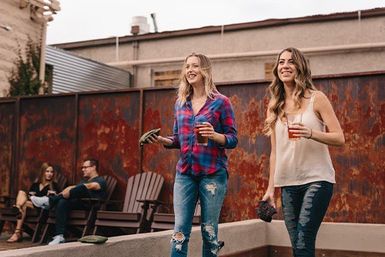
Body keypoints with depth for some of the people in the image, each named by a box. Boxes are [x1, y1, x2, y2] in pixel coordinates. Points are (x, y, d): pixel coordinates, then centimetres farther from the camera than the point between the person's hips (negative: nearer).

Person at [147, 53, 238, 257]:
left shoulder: (220, 102, -2)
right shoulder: (180, 103, 12)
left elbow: (233, 139, -3)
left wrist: (214, 135, -22)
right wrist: (163, 140, -3)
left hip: (213, 174, -4)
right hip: (185, 173, 4)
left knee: (209, 231, 5)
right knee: (179, 231, 0)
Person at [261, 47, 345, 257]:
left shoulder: (316, 98, -1)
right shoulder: (275, 106, 11)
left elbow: (339, 139, -5)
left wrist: (311, 133, -22)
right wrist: (270, 188, 10)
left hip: (316, 179, -4)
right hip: (288, 184, 4)